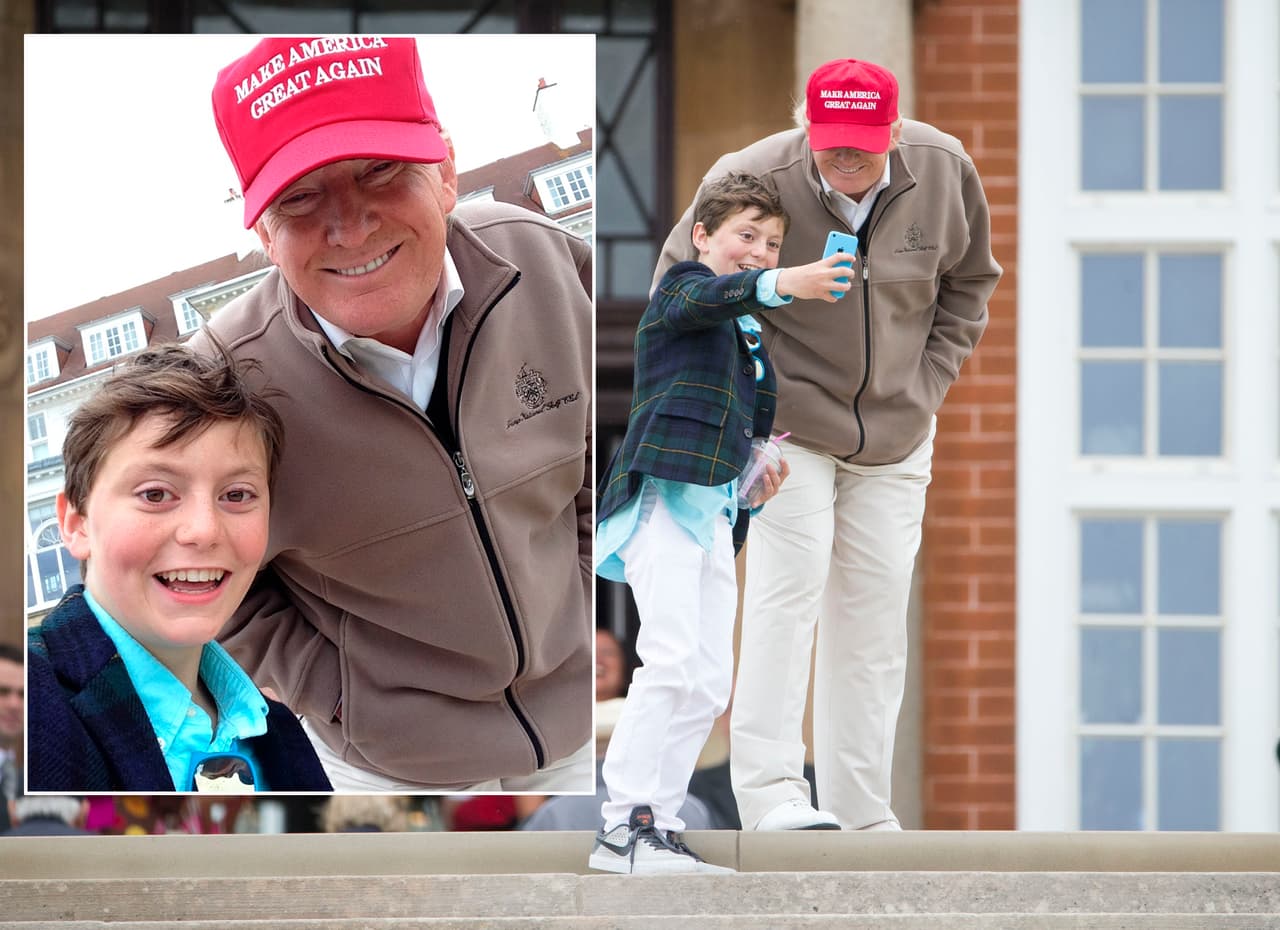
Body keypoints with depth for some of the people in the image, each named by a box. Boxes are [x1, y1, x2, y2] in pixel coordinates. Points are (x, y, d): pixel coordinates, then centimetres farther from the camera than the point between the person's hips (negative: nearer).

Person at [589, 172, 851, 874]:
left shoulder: (750, 340, 25)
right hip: (666, 493, -9)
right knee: (671, 658, -20)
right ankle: (620, 828, -20)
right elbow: (713, 295, -25)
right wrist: (783, 285, -45)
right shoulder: (683, 288, 0)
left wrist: (758, 479, 9)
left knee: (709, 683, 4)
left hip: (716, 510, 9)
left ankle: (660, 829, 7)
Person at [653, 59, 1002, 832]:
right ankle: (772, 794, -20)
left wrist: (928, 383, 2)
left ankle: (863, 817, 8)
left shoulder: (946, 173, -9)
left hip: (896, 435, 4)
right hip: (786, 426, -4)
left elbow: (970, 282, 10)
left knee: (875, 617, 4)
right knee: (789, 590, -18)